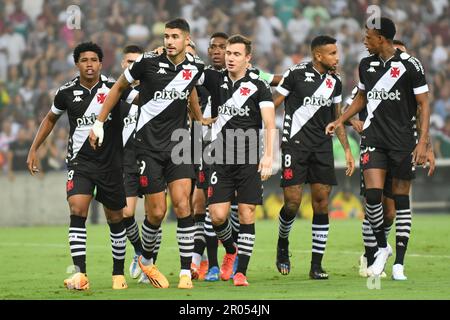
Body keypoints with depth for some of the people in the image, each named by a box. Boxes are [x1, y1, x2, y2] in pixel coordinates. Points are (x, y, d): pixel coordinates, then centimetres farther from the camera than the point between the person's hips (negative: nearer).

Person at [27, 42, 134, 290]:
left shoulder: (114, 88, -5)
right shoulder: (67, 93, 1)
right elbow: (51, 119, 18)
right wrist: (33, 149, 15)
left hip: (111, 162, 0)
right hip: (80, 160, 0)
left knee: (115, 219, 8)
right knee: (77, 210, -20)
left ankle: (118, 273, 26)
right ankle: (80, 274, -25)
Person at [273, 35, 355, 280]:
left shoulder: (334, 81, 10)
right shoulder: (296, 74, -6)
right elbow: (272, 105, -1)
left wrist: (347, 150, 15)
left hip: (322, 147, 5)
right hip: (295, 144, -5)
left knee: (321, 202, -3)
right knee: (292, 202, -9)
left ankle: (316, 265, 1)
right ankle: (282, 245, 21)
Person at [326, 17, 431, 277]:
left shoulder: (410, 65, -8)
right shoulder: (367, 65, 7)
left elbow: (424, 105, -6)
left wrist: (423, 143, -13)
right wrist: (340, 121, 15)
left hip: (403, 139, -3)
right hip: (374, 137, 3)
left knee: (401, 199, 1)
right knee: (373, 194, -12)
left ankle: (399, 263, 6)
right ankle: (382, 247, 10)